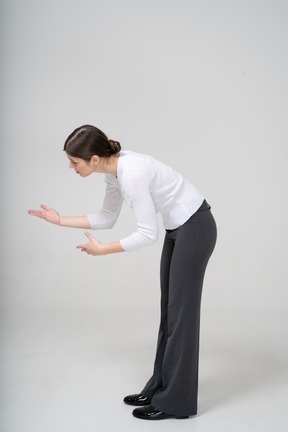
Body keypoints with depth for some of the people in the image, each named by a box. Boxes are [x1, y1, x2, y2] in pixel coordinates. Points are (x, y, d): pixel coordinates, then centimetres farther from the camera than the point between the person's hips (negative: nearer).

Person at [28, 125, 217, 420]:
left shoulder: (131, 173, -28)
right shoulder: (114, 170, 1)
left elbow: (148, 233, -26)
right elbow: (106, 218, 12)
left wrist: (102, 250, -17)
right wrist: (61, 221, 9)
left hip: (195, 227, -9)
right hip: (178, 229, 9)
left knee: (181, 310, -2)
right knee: (169, 309, 14)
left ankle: (176, 402, 11)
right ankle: (160, 389, 26)